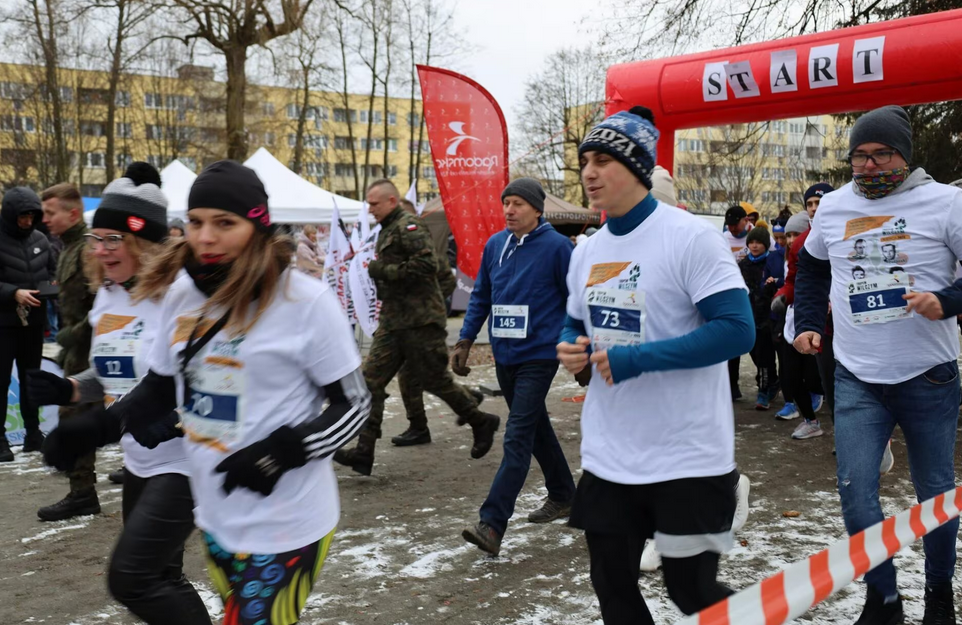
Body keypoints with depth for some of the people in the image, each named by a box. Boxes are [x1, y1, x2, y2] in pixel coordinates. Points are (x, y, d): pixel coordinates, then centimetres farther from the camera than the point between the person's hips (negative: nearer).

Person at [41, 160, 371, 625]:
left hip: (286, 524, -6)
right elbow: (159, 389, 13)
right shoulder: (182, 295, 2)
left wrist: (280, 451, -23)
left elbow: (352, 405, -10)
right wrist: (96, 427, -3)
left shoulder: (306, 301, -16)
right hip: (217, 516, 6)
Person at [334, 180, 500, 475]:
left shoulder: (408, 226, -12)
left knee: (435, 380, 2)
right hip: (393, 323, 9)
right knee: (371, 380, 0)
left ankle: (481, 423, 24)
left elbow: (427, 263, -25)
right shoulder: (386, 231, 18)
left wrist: (382, 270, -19)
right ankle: (363, 453, 1)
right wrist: (376, 269, 12)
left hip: (419, 322, -9)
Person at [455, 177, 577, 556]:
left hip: (538, 357, -6)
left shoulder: (556, 246, -9)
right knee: (536, 430, 18)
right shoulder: (494, 245, 7)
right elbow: (480, 297, 14)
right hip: (504, 355, 7)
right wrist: (465, 341, 10)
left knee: (517, 438, -10)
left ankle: (492, 524, -12)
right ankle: (562, 496, 36)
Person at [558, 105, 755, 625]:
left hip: (687, 458, -6)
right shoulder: (586, 252, 9)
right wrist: (571, 349, -4)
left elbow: (737, 329, -20)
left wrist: (636, 358, -22)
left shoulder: (691, 237, -13)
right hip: (607, 455, 7)